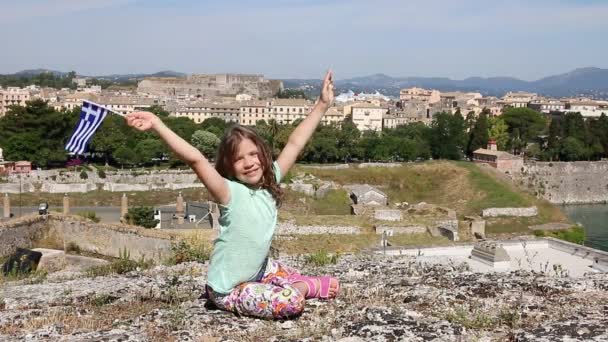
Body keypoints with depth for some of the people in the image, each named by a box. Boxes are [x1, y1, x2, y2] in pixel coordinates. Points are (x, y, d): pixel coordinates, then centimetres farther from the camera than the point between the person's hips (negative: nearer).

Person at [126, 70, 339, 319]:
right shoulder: (230, 193, -22)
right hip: (229, 290, -6)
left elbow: (295, 143, -2)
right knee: (291, 302, -25)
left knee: (332, 286, 8)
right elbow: (195, 159, -36)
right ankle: (304, 287, 2)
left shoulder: (270, 182, -4)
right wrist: (158, 126, -45)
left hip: (260, 271, 6)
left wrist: (322, 105, 0)